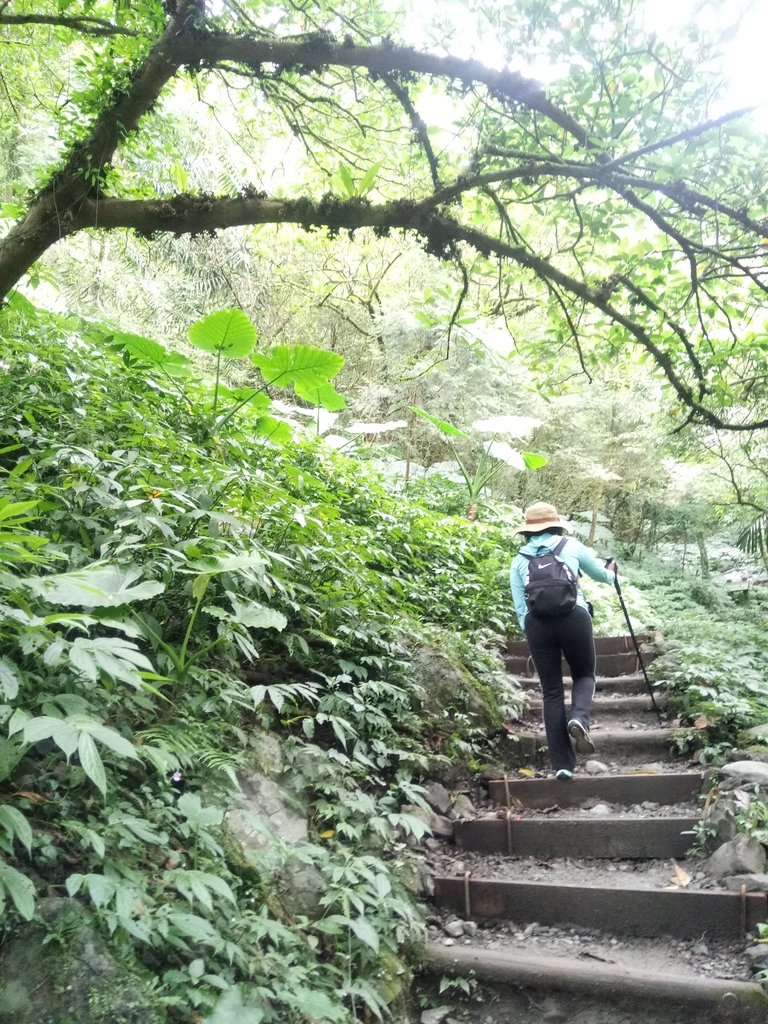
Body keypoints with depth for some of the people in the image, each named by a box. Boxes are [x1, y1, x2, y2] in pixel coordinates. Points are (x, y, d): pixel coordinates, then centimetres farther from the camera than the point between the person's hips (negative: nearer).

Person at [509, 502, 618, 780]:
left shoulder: (518, 560, 16)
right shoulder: (571, 546, 13)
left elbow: (520, 607, 12)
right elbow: (601, 574, 30)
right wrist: (612, 573, 51)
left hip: (536, 623, 1)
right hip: (574, 617, -1)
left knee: (551, 692, 10)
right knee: (584, 675, 21)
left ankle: (562, 764, 7)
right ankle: (579, 718, -10)